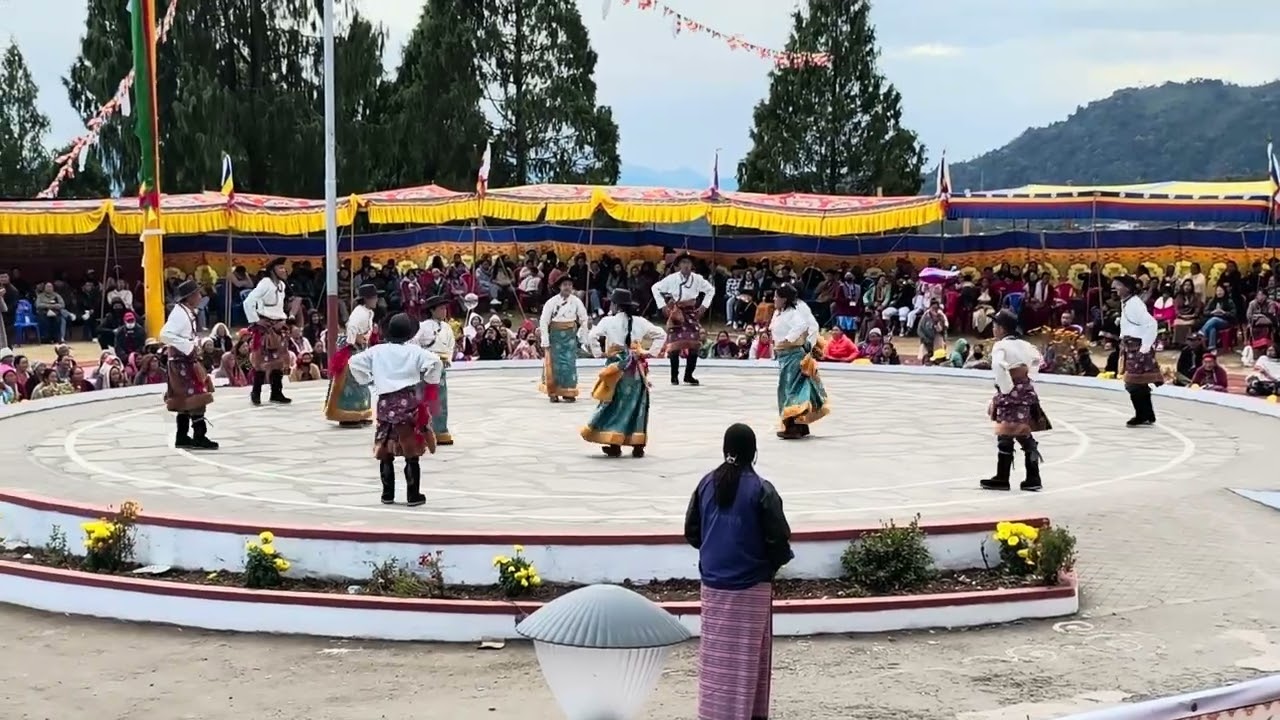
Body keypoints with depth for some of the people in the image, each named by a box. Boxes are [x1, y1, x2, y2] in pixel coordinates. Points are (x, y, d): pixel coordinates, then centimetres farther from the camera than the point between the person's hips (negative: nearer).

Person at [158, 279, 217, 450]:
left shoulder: (189, 313, 12)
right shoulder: (179, 313, -17)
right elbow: (165, 335, -27)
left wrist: (197, 344, 7)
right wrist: (189, 346, -24)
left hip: (189, 361, 10)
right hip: (182, 361, -10)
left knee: (186, 400, 13)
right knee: (196, 399, -9)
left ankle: (182, 437, 19)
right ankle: (199, 437, -6)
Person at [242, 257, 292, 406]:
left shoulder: (282, 285, 12)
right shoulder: (265, 283, -15)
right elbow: (248, 302, -19)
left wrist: (283, 318, 12)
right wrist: (255, 321, -15)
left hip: (277, 326, 8)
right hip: (264, 326, -8)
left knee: (280, 359, 8)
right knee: (262, 359, -7)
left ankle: (276, 393, 15)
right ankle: (256, 393, 2)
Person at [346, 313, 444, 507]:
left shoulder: (377, 351, 4)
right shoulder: (414, 351, -4)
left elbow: (354, 362, 3)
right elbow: (435, 362, -15)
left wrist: (368, 381, 10)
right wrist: (429, 382, 1)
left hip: (385, 403, 3)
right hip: (409, 403, -3)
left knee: (385, 451, 12)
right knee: (411, 453, 3)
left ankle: (388, 494, 17)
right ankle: (413, 495, 5)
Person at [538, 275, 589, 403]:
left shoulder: (576, 302, -5)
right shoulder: (552, 302, -10)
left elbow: (583, 320, 5)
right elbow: (543, 322, -8)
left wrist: (583, 338, 6)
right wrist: (545, 342, -9)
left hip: (570, 335, 1)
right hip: (555, 334, -1)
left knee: (570, 363, -3)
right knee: (555, 363, 4)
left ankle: (569, 393, 7)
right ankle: (553, 393, 15)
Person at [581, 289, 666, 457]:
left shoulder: (608, 321, -6)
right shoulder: (640, 322, 4)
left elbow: (591, 336, -16)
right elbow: (661, 334, 10)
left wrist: (598, 353, -4)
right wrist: (650, 353, 9)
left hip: (617, 365, -3)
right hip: (636, 369, 3)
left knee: (615, 404, 5)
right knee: (637, 404, 10)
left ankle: (615, 444, 2)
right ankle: (638, 446, 10)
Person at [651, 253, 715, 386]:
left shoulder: (697, 279, -3)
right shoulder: (672, 278, -9)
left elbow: (711, 290, 12)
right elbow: (655, 288, 0)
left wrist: (704, 305, 4)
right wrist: (663, 305, -4)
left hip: (691, 312, 2)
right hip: (676, 312, -2)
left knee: (695, 344, -3)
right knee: (675, 344, -7)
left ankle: (689, 375, 9)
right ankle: (674, 376, 2)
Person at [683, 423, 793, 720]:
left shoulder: (707, 484, -1)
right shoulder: (761, 489, -14)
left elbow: (691, 531, 5)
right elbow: (778, 537, -13)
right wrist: (775, 562, 8)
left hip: (713, 583, 4)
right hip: (750, 585, -4)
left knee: (716, 651, 12)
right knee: (747, 652, 5)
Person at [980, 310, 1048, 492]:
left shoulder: (1000, 346, -13)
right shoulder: (1022, 344, 10)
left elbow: (998, 367, -31)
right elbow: (1038, 359, 27)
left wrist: (1006, 388, -19)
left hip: (1011, 394, -8)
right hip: (1027, 390, 8)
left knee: (1005, 437, -1)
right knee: (1025, 436, 12)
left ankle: (1002, 479, 4)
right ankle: (1033, 478, 13)